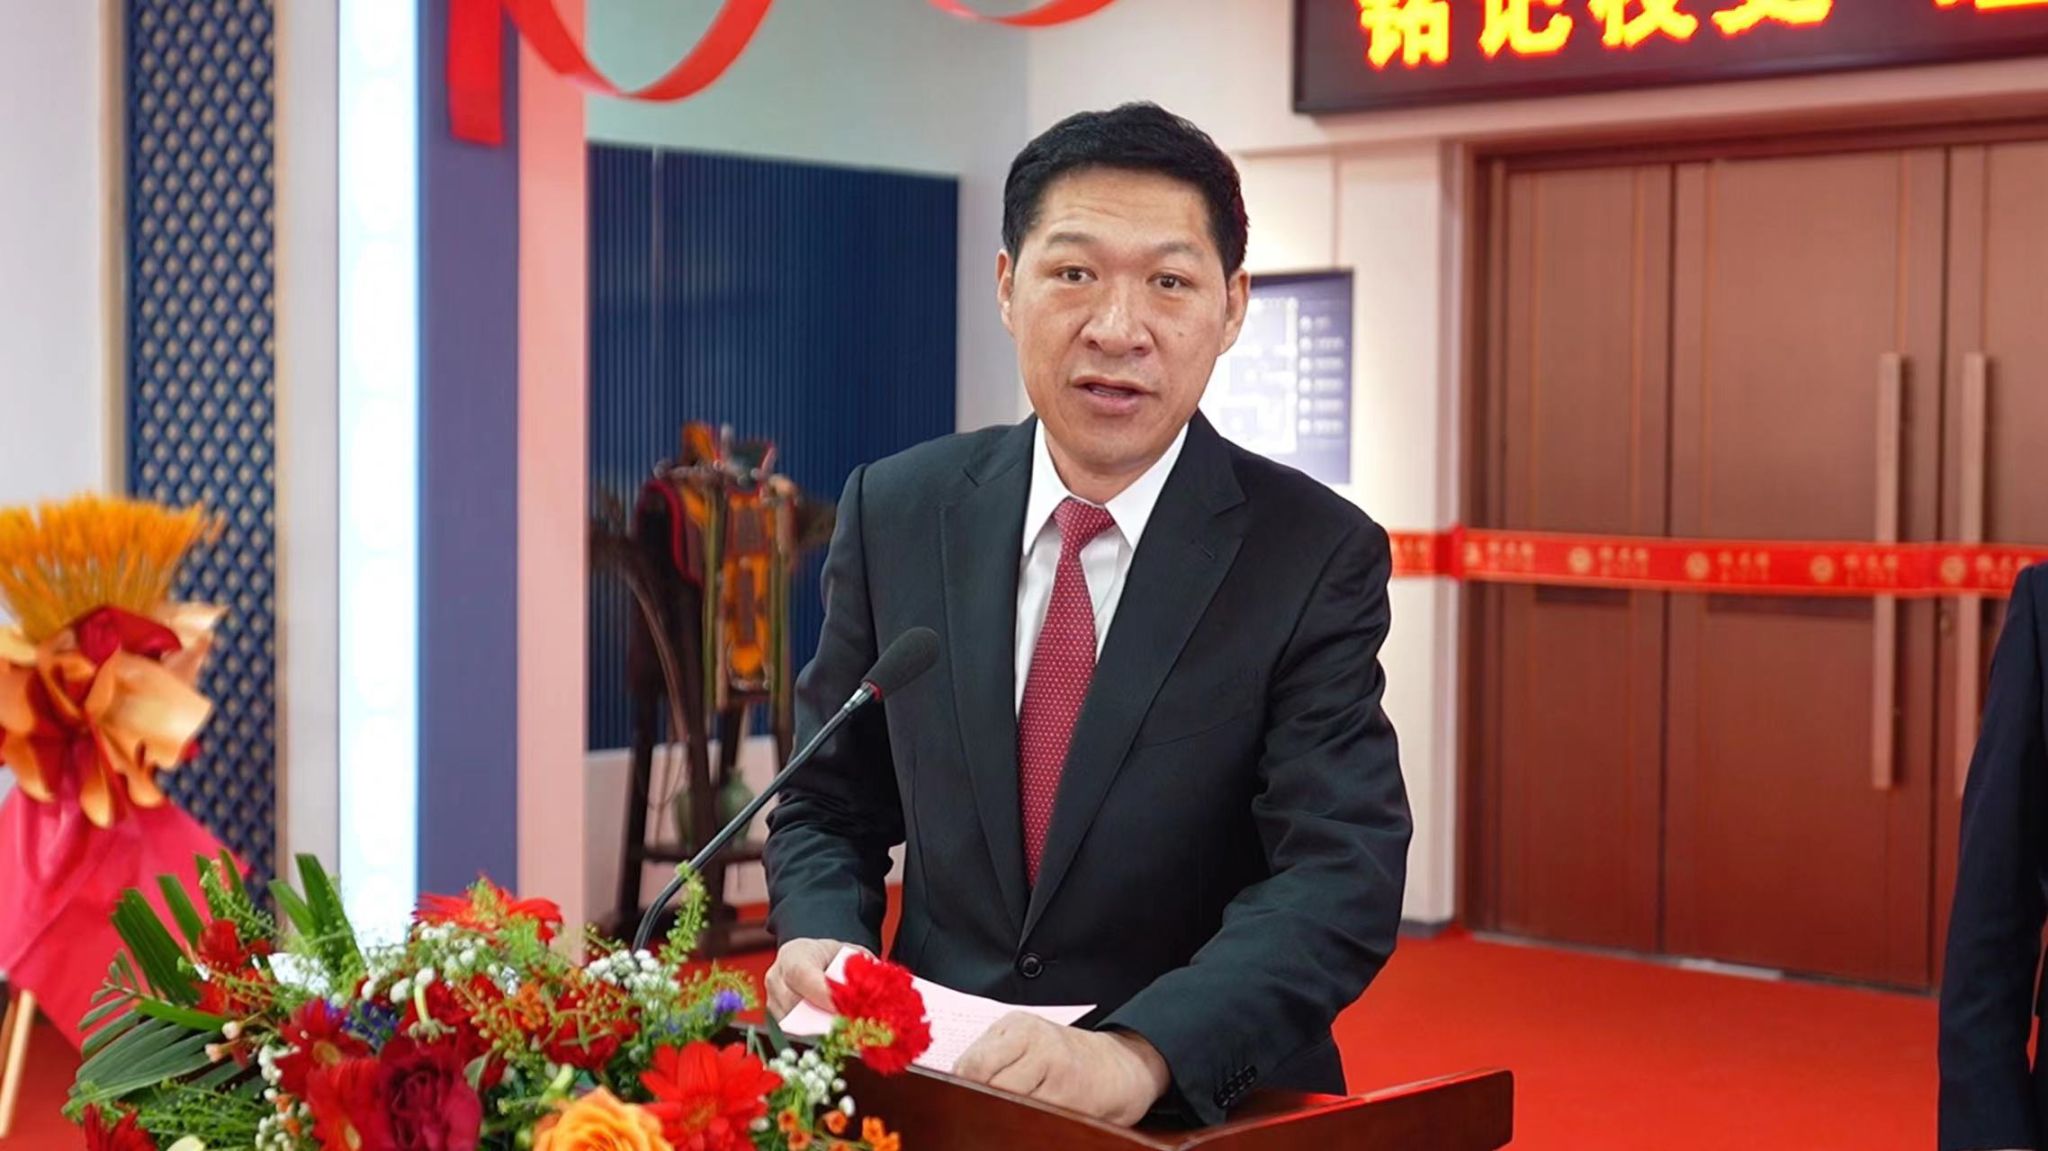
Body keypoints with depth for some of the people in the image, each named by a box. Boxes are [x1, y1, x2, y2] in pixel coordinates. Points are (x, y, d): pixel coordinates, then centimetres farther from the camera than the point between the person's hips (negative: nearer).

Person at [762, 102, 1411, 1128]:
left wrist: (1135, 1055, -32)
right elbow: (829, 803, 11)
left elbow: (1343, 877, -16)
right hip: (935, 1081, 2)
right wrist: (817, 938, -10)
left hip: (1202, 1109, -1)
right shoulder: (896, 513, 2)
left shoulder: (1314, 557, -7)